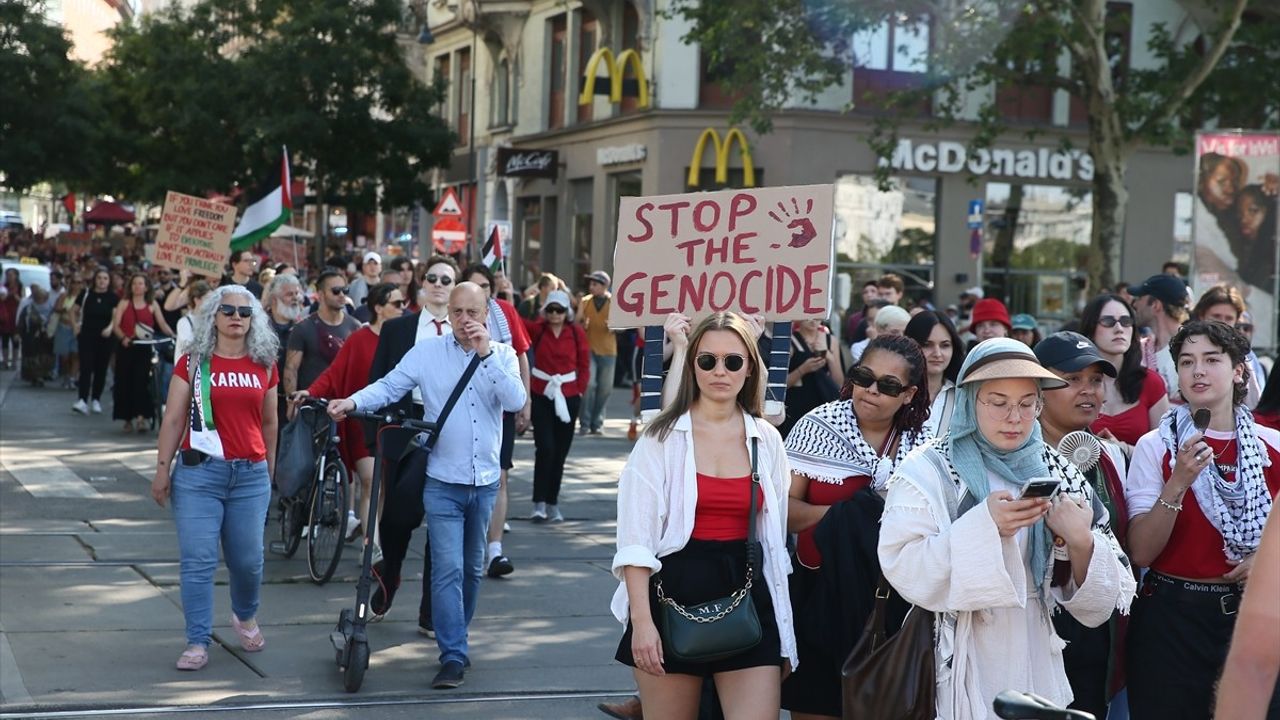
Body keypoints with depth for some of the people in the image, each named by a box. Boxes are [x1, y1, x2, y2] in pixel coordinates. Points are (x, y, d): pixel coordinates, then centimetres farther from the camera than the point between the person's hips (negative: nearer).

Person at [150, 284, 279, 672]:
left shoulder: (264, 366, 8)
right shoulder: (193, 362, 2)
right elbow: (173, 419, 2)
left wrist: (270, 469, 17)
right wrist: (162, 469, -2)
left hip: (251, 474, 2)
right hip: (199, 470, -2)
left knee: (248, 559, 7)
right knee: (198, 560, -4)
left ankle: (246, 617, 35)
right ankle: (197, 642, 3)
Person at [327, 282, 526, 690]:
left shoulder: (502, 355, 4)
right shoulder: (427, 353, -2)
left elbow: (516, 401, -11)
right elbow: (389, 386, -9)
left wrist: (486, 354, -18)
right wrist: (354, 402, -27)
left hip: (486, 480, 3)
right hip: (443, 482, -3)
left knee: (472, 568, 16)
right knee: (448, 569, -11)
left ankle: (456, 638, 34)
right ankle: (453, 656, -9)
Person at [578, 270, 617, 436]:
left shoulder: (615, 302, 0)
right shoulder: (585, 301, 3)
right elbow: (578, 323, 8)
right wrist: (582, 325, -15)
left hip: (608, 350, 1)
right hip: (589, 349, -1)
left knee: (605, 388, 5)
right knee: (589, 384, -13)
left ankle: (597, 423, 18)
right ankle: (585, 423, -5)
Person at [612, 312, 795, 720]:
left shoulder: (767, 440, 6)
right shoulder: (663, 437, -3)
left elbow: (776, 533, 12)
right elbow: (635, 537, -6)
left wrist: (779, 616, 10)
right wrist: (642, 620, -14)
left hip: (747, 594, 2)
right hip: (674, 593, -2)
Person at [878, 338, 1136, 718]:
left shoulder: (1058, 473, 3)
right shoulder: (927, 470, -8)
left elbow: (1099, 599, 1)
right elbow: (903, 568, -19)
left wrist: (1081, 544, -19)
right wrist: (982, 527, -27)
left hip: (1037, 669, 4)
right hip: (955, 672, -4)